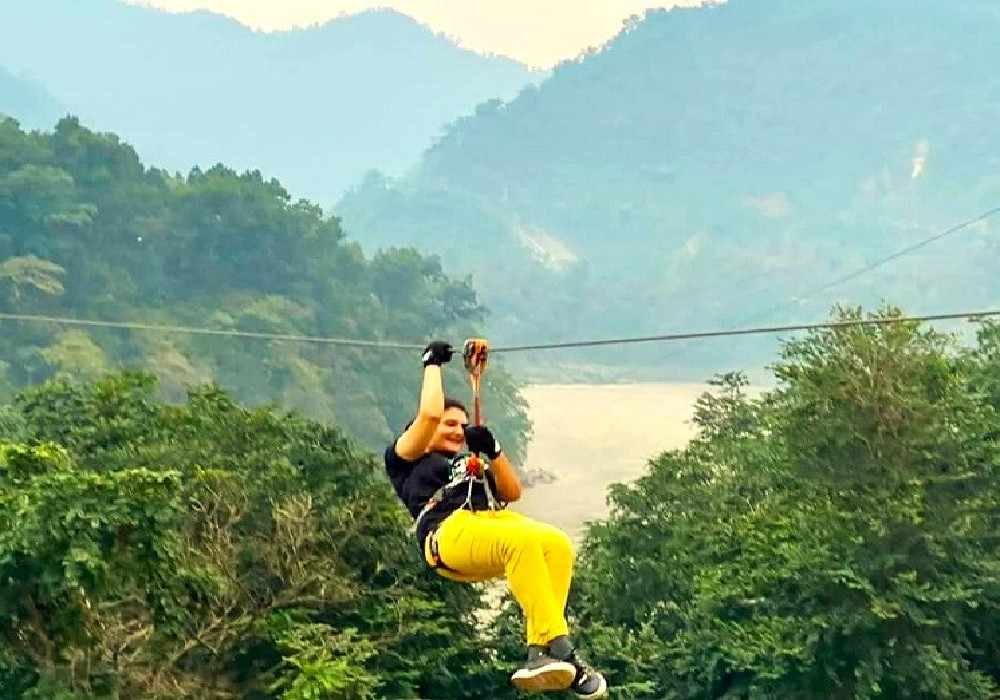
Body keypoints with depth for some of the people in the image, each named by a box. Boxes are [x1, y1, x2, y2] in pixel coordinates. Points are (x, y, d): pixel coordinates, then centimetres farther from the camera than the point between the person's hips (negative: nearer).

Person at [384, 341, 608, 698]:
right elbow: (430, 414, 8)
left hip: (495, 522, 6)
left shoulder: (471, 465, 41)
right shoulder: (406, 460, 24)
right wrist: (433, 364, 22)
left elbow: (513, 492, 26)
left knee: (557, 544, -30)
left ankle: (539, 653, -37)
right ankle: (561, 651, -43)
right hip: (451, 532, -6)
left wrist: (493, 450, 14)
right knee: (523, 541, -38)